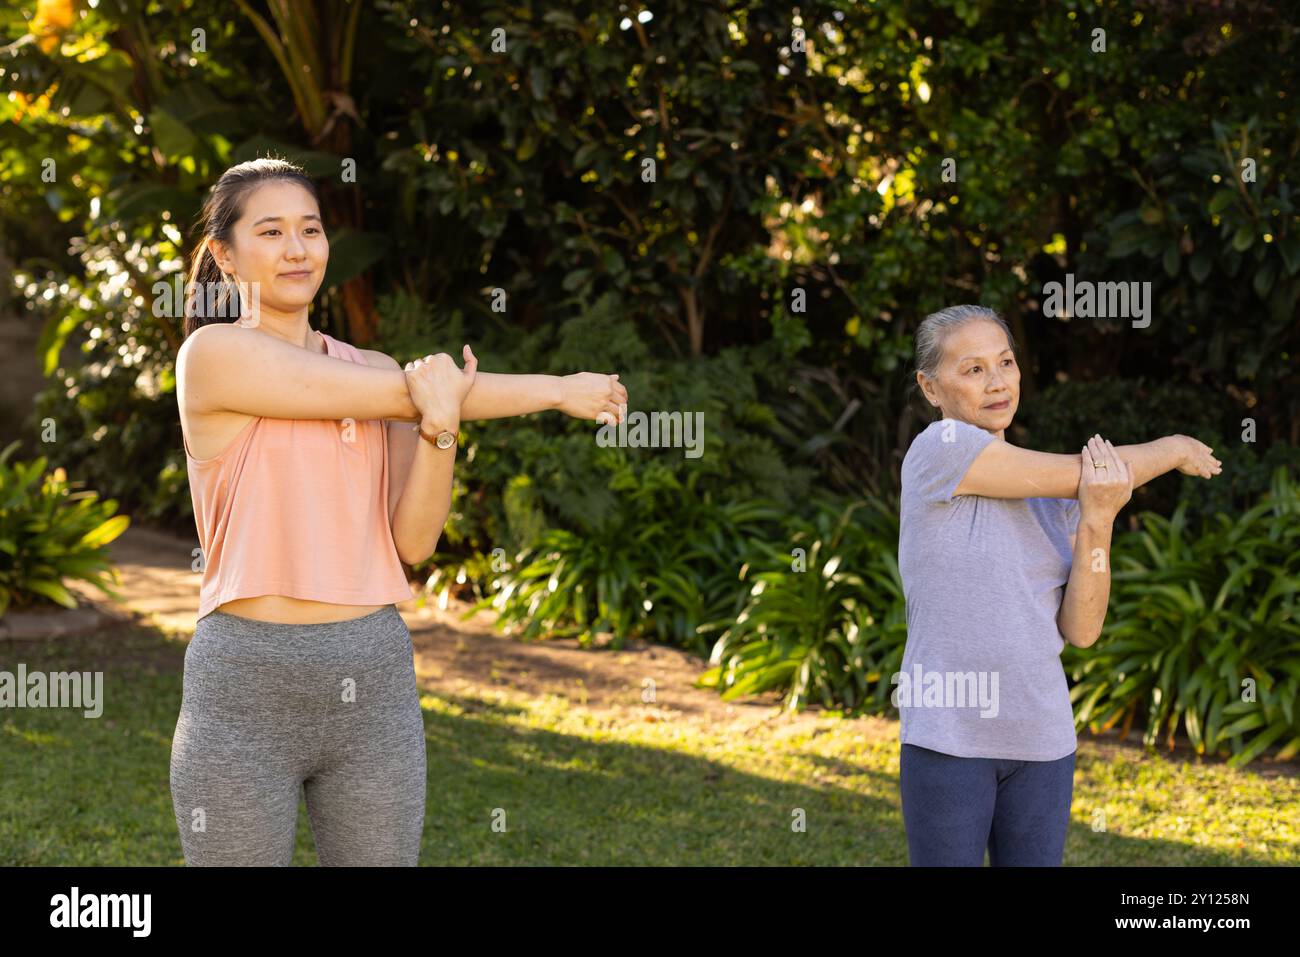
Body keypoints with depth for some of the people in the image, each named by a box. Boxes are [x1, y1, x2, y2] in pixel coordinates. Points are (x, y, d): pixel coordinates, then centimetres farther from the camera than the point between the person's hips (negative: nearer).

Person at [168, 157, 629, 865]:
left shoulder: (377, 371, 9)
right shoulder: (213, 353, -8)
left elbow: (413, 540, -1)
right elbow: (399, 395, -12)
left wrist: (441, 425, -19)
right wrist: (556, 390, -5)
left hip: (374, 686, 5)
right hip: (245, 695, -5)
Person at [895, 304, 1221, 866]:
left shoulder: (1051, 494, 8)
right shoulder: (938, 449, -12)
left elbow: (1081, 629, -2)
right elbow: (1087, 475, -12)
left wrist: (1098, 520, -17)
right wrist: (1173, 448, 5)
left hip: (1042, 737, 6)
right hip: (948, 737, -6)